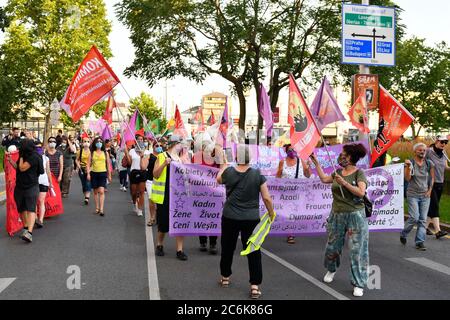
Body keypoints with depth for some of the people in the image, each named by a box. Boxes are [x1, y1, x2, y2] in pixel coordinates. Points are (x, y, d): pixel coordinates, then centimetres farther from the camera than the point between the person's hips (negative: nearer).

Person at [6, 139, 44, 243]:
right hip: (20, 187, 8)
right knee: (21, 209, 13)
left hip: (31, 187, -8)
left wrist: (21, 157, -9)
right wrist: (10, 160, 5)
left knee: (30, 209, -15)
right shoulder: (24, 156, 9)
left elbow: (22, 168, -21)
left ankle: (29, 233, -26)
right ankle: (25, 228, 29)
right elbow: (17, 167, 19)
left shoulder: (34, 157, -17)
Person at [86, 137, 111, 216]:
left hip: (102, 173, -1)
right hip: (94, 173, 2)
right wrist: (88, 173, -8)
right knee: (95, 191, 10)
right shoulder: (92, 153, 5)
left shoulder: (105, 153, 6)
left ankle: (101, 210, -15)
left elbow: (108, 165, 11)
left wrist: (109, 175, 11)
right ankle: (97, 208, 20)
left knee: (101, 191, -12)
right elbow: (88, 164, 4)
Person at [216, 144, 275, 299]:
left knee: (227, 248, 19)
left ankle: (225, 277, 34)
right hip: (251, 219, -1)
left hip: (230, 217, 1)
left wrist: (223, 165, 31)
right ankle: (255, 286, 1)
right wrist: (271, 214, 7)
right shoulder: (258, 175, -10)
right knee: (253, 251, 5)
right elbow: (267, 198, -8)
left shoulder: (228, 172, -7)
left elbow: (219, 180, 17)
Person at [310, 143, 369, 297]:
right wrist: (316, 162, 19)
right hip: (337, 215, 6)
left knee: (357, 250, -2)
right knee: (332, 245, 18)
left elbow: (361, 192, -21)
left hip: (355, 215, -6)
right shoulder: (338, 172, 7)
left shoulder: (359, 173, -10)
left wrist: (344, 183, -25)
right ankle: (331, 270, 44)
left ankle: (358, 284, 6)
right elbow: (324, 179, 19)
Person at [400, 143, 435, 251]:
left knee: (423, 219, 0)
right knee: (414, 218, -12)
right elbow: (407, 178, -14)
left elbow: (432, 178, 13)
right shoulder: (410, 163, -6)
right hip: (413, 194, -3)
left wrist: (430, 190, 3)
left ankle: (420, 242, 5)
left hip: (425, 195, 3)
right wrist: (408, 167, -27)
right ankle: (403, 234, 14)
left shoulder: (429, 164, 3)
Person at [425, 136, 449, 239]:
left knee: (432, 206, 11)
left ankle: (425, 226, 22)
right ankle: (438, 231, -17)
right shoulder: (428, 151, -11)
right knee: (434, 205, -13)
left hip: (440, 183, 7)